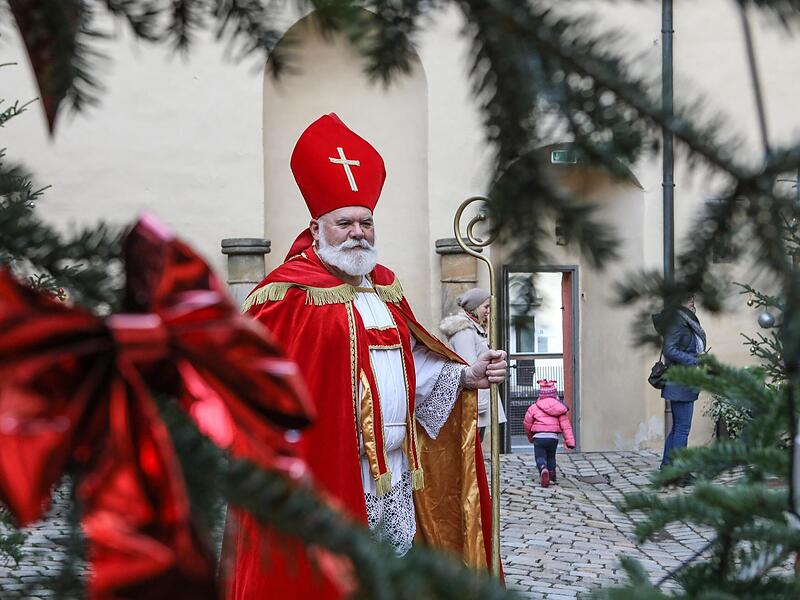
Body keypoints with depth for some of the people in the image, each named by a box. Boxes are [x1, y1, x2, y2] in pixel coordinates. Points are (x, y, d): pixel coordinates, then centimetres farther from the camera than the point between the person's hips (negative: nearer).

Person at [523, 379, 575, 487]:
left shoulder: (534, 407, 1)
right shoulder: (559, 408, 5)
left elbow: (527, 424, 8)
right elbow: (566, 425, 0)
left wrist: (530, 436, 27)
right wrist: (570, 441, 2)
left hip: (538, 437, -2)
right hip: (553, 437, 2)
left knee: (540, 457, 2)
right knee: (551, 457, 23)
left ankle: (543, 469, -30)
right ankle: (551, 477, 21)